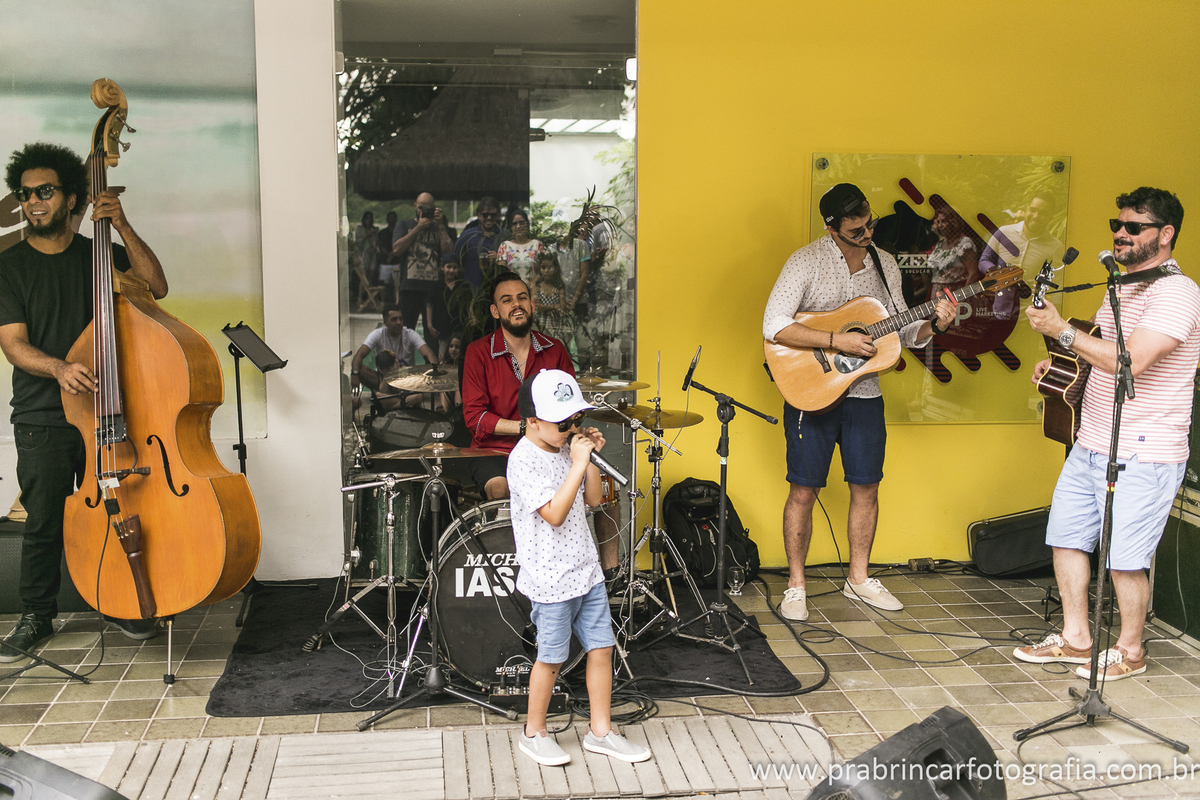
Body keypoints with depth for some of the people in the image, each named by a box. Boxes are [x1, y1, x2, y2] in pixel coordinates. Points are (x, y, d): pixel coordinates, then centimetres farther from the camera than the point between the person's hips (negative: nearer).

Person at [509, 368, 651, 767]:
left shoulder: (566, 447, 5)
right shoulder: (524, 460, -19)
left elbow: (593, 498, 11)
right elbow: (555, 514, -25)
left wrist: (590, 457, -2)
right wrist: (578, 463, -26)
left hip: (586, 569, 7)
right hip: (551, 579, -7)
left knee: (601, 647, 10)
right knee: (552, 658, 6)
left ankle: (601, 731, 24)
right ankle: (534, 733, 26)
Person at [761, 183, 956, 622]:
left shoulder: (885, 265, 7)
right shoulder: (806, 262, -11)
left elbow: (902, 330, 12)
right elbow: (773, 325, -21)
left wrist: (933, 325, -8)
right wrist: (836, 340, -24)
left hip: (864, 394, 5)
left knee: (866, 487, 10)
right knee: (804, 490, 0)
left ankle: (858, 578, 27)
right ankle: (795, 585, 13)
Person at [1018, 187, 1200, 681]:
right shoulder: (1121, 286, 15)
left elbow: (1129, 361, -27)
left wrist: (1063, 331, -22)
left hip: (1143, 454, -9)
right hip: (1091, 443, 9)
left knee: (1125, 558, -1)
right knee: (1065, 537, 11)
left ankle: (1130, 651, 19)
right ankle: (1075, 639, 25)